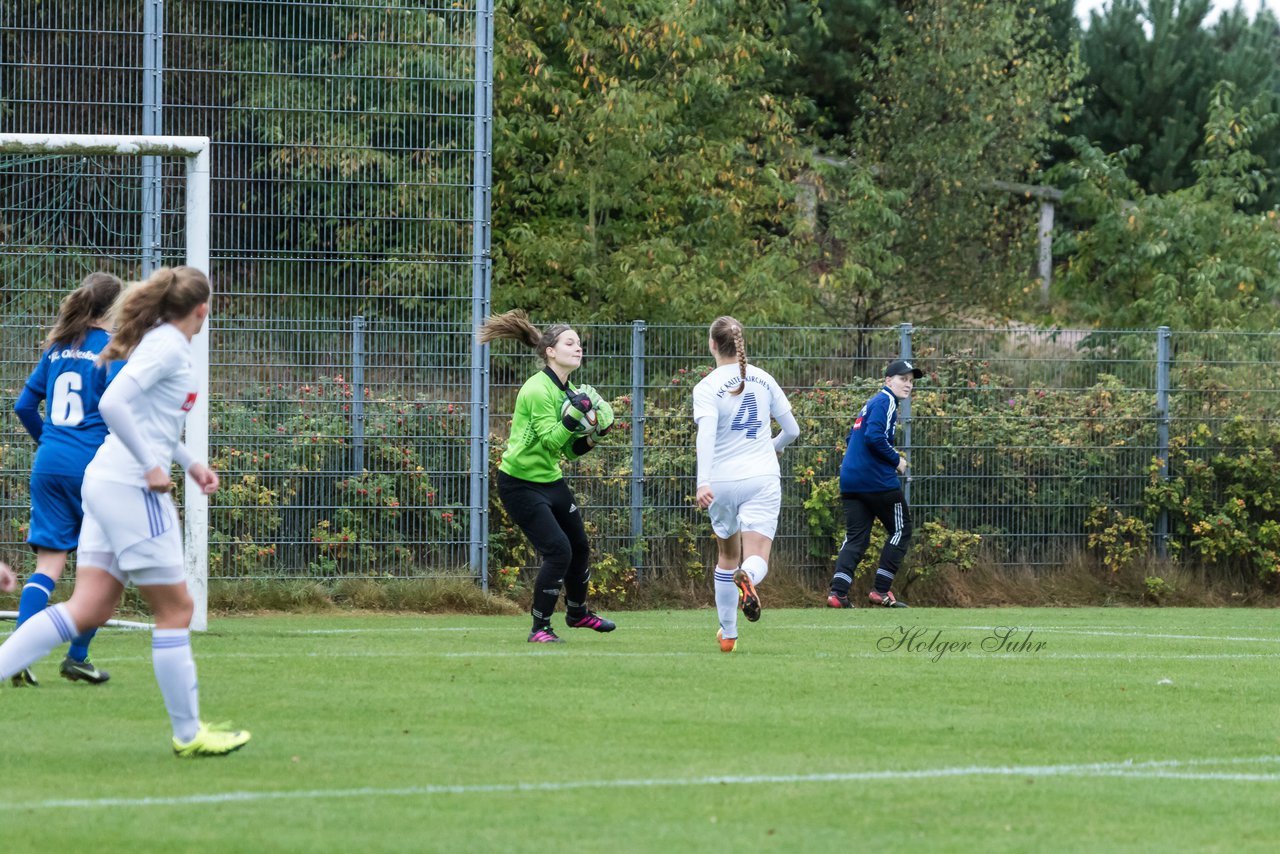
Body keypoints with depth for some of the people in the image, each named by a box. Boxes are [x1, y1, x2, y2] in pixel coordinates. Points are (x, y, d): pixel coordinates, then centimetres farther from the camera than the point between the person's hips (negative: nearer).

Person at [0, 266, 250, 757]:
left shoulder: (163, 343, 16)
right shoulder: (168, 347, -13)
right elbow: (113, 404, -25)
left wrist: (191, 464, 28)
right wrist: (151, 466, -19)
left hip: (107, 484, 9)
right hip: (131, 489, -9)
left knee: (89, 609, 4)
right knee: (175, 609, 0)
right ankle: (188, 734, 7)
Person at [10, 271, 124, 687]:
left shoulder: (58, 348, 12)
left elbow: (25, 405, 15)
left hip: (48, 464, 5)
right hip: (93, 466, -5)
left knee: (49, 562, 2)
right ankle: (77, 657, 10)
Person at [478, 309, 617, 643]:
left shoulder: (569, 390, 7)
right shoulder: (538, 390, -20)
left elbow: (570, 450, 10)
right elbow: (550, 441, -25)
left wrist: (591, 436, -7)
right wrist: (574, 417, -34)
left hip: (550, 479, 9)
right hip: (520, 484, -9)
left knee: (579, 545, 17)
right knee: (558, 551, -15)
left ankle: (577, 612, 42)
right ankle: (540, 628, -3)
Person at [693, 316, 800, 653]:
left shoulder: (707, 388, -6)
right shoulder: (763, 380, 5)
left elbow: (706, 435, -21)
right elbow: (792, 429, 12)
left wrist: (703, 482, -29)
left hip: (722, 482, -1)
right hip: (763, 479, 1)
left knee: (727, 555, 19)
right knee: (757, 559, -7)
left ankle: (728, 632, 26)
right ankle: (748, 577, -44)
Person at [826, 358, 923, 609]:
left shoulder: (871, 402, 20)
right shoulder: (885, 401, -9)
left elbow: (853, 438, 25)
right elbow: (874, 437, -23)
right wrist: (897, 460, -11)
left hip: (850, 482, 8)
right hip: (878, 481, -8)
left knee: (856, 537, 6)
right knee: (901, 529, 7)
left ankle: (838, 591, -11)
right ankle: (881, 590, 2)